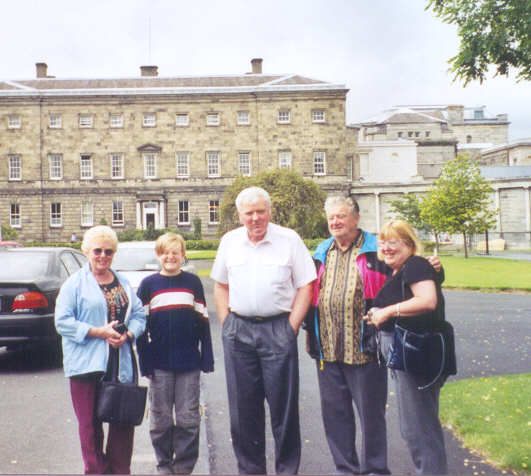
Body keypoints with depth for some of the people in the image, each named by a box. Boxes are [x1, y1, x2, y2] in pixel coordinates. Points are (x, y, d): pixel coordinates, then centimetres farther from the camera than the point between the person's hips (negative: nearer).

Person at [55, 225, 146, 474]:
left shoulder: (123, 283, 15)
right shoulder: (75, 283, 0)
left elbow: (139, 315, 12)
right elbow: (63, 321, -7)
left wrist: (128, 335, -9)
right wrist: (98, 332, -16)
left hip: (121, 364, 4)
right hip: (87, 364, -4)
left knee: (124, 421, 7)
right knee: (90, 425, 3)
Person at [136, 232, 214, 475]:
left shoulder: (193, 282, 5)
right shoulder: (148, 284, 3)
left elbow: (203, 321, 7)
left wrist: (207, 358, 3)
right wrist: (145, 362, -3)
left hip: (189, 362, 0)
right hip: (159, 363, 0)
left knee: (188, 418, 5)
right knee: (160, 419, 9)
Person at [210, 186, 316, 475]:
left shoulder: (289, 239, -1)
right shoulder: (229, 241, 9)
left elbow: (305, 286, 0)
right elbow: (221, 285, 17)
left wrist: (291, 327, -7)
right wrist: (227, 324, 7)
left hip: (278, 329, -3)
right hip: (238, 330, 3)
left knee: (283, 404, 1)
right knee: (243, 407, 8)